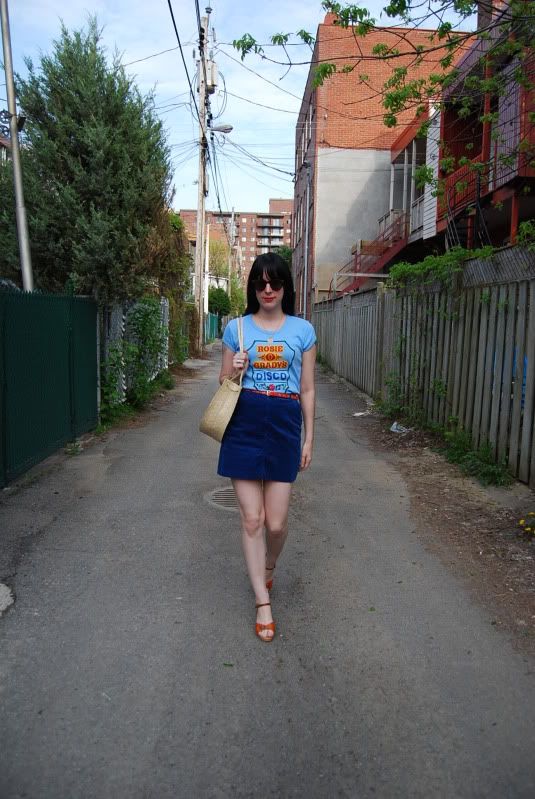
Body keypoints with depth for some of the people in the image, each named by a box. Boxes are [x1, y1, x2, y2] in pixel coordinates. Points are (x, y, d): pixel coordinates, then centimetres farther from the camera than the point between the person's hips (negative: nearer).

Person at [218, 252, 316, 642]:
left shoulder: (303, 330, 5)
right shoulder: (236, 328, 6)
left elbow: (307, 389, 8)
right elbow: (224, 383, 13)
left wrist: (309, 438, 5)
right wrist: (235, 372, -10)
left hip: (285, 426, 0)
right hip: (244, 424, 0)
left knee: (276, 522, 1)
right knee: (252, 519, 1)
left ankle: (268, 568, 37)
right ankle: (263, 602, 17)